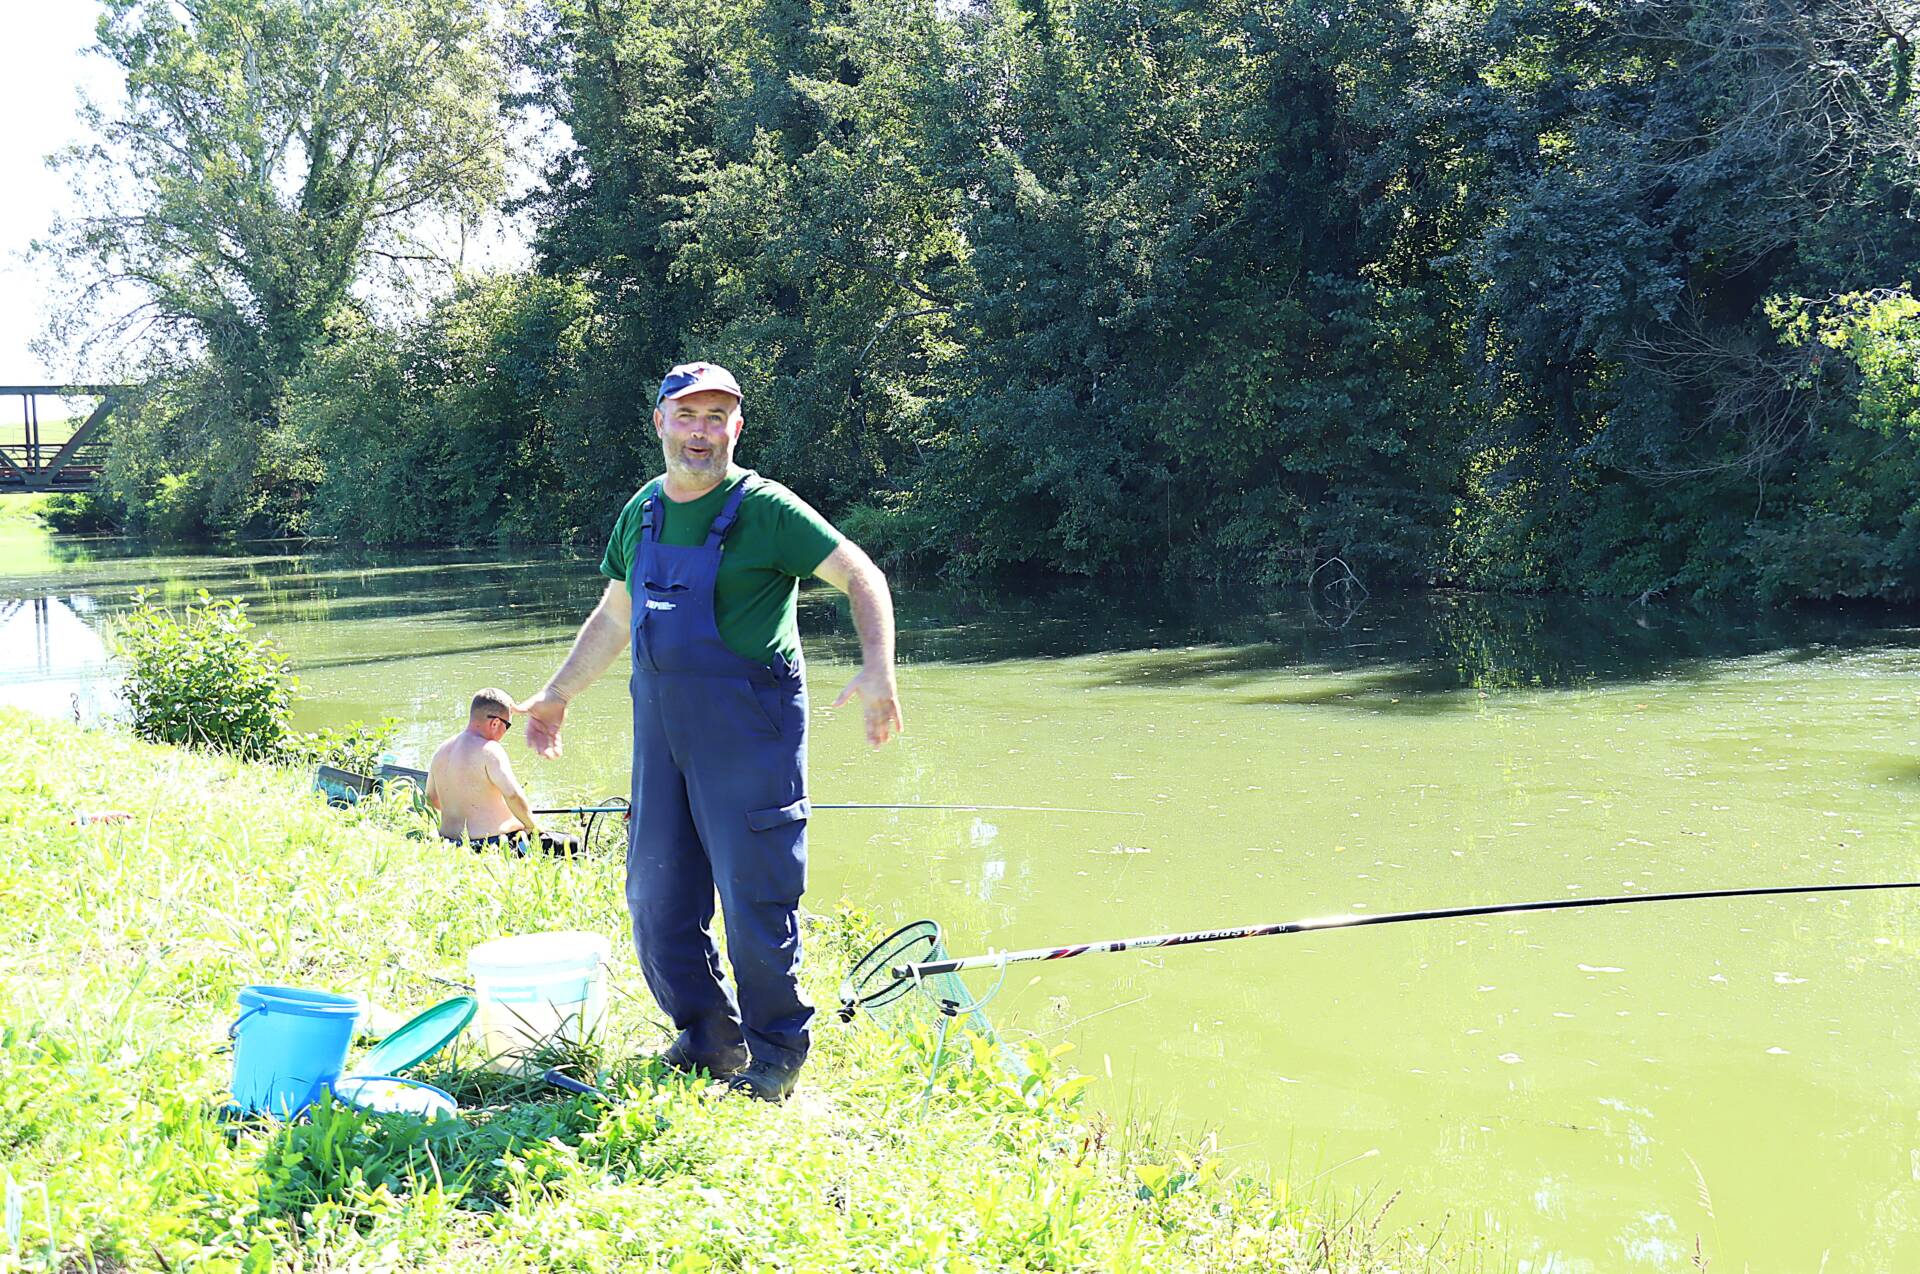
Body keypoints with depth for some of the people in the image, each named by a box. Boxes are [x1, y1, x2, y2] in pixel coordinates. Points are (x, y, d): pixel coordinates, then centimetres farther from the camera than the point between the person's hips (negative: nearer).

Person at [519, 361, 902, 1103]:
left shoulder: (765, 509, -8)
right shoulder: (643, 511, 11)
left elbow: (862, 576, -10)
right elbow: (613, 618, 23)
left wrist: (877, 668, -26)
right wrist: (557, 695, 26)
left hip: (748, 728, -6)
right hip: (660, 726, 7)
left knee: (755, 898, -4)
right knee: (656, 899, 10)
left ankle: (776, 1054, 12)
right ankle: (707, 1037, 26)